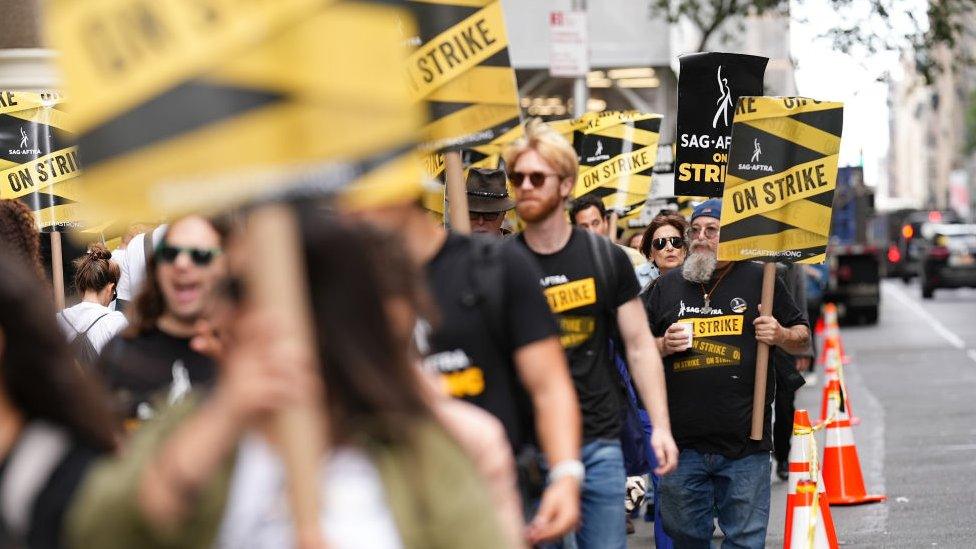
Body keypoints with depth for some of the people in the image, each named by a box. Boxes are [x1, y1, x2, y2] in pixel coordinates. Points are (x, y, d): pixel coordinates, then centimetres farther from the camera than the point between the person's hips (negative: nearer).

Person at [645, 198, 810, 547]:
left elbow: (803, 338, 11)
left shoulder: (760, 280, 5)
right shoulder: (667, 286, 12)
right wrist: (664, 345, -3)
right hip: (682, 442, 2)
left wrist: (780, 335, -11)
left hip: (745, 443, -2)